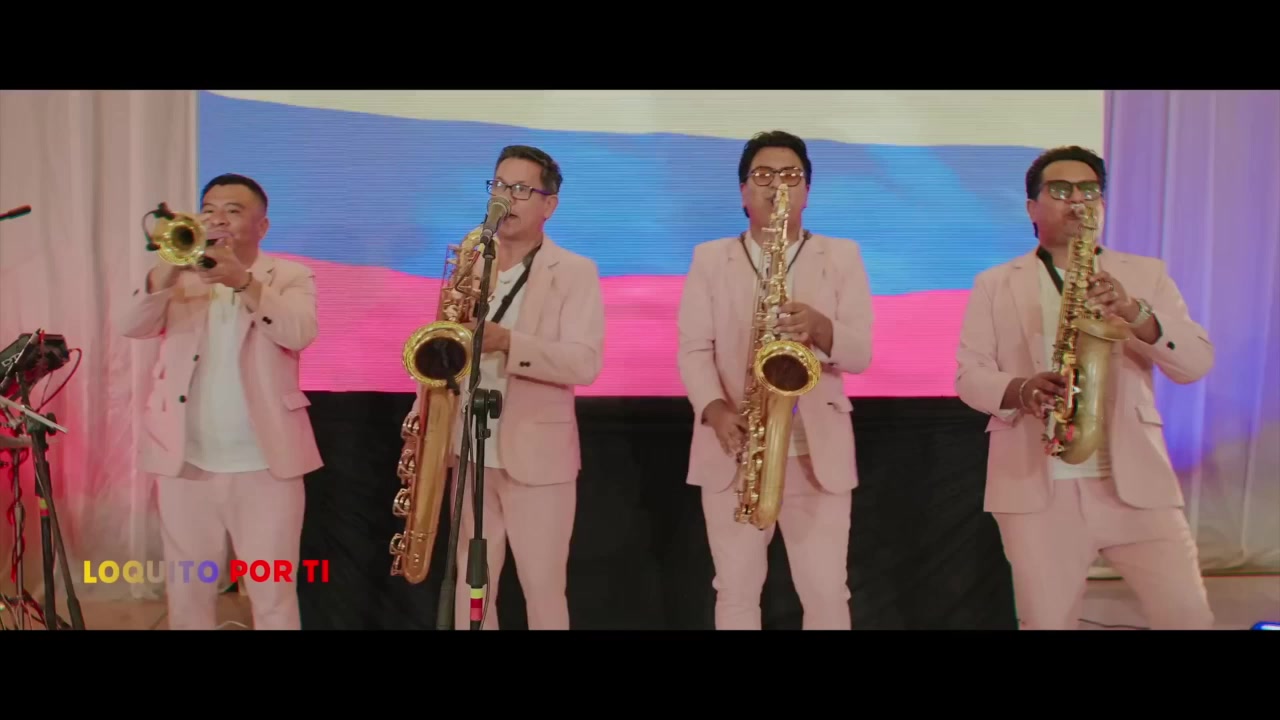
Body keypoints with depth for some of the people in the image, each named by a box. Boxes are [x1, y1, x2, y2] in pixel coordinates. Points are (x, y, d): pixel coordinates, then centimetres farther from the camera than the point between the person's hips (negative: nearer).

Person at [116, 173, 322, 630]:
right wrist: (169, 269, -25)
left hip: (265, 463, -2)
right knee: (187, 591, 12)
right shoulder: (181, 275, 9)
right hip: (186, 462, 3)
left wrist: (244, 280, -30)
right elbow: (131, 327, -8)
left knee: (273, 595, 2)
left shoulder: (290, 276, 3)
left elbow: (300, 333, -17)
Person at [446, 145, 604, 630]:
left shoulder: (575, 272, -3)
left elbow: (585, 362, -15)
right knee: (469, 586, 10)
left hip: (537, 454, -4)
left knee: (543, 589, 3)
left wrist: (506, 342, -27)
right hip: (468, 452, 4)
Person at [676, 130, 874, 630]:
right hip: (733, 450, 1)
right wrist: (714, 408, -19)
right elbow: (693, 348, 0)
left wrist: (821, 329, -22)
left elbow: (860, 353, -1)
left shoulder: (842, 256, 7)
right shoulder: (710, 258, 9)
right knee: (735, 591, 8)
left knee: (826, 594, 0)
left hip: (819, 451, 0)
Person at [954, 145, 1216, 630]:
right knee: (1046, 623, 4)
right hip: (1036, 489, 0)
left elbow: (1197, 363, 0)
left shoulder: (1146, 274, 11)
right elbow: (969, 375, 3)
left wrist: (1136, 315, -18)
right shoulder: (994, 285, 9)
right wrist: (1020, 390, -19)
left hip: (1136, 482, 1)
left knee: (1189, 617, -4)